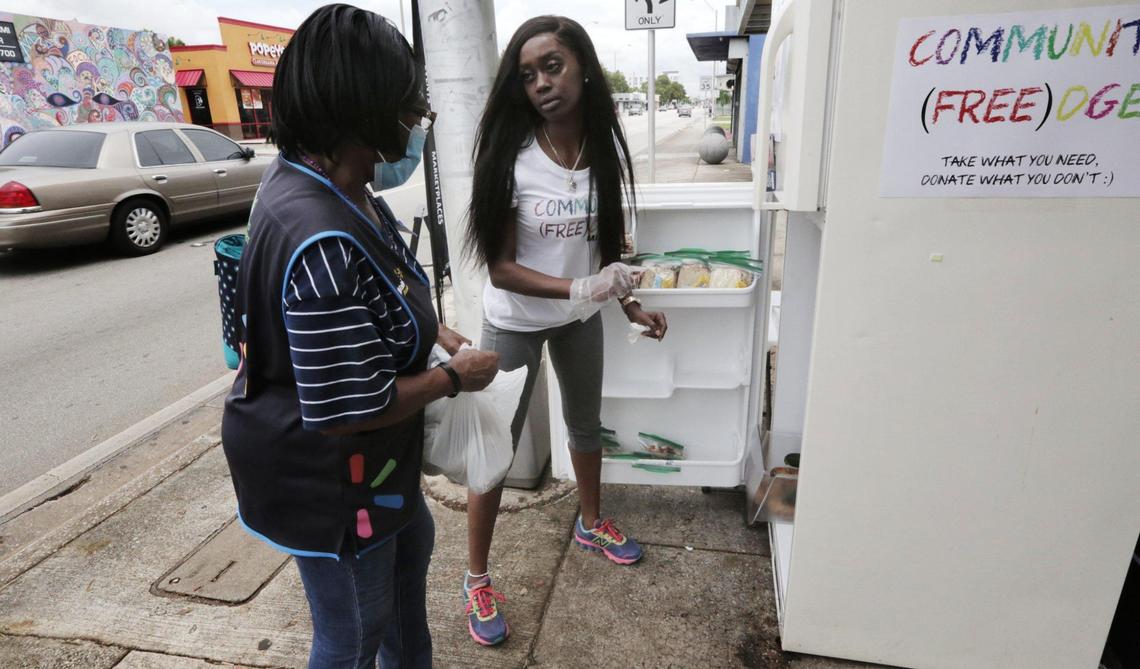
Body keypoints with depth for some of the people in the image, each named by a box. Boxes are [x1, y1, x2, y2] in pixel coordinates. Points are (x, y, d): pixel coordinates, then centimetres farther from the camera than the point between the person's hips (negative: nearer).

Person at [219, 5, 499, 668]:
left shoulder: (320, 180, -3)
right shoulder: (323, 243, -35)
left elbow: (383, 296, 13)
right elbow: (350, 409, -31)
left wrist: (442, 334, 1)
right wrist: (456, 377, -17)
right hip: (325, 478, -10)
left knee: (411, 545, 31)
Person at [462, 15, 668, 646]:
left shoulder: (605, 147, -7)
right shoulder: (512, 158, -21)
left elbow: (606, 239, 5)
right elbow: (500, 268, -21)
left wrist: (630, 304, 5)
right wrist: (579, 288, -33)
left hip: (580, 316, 5)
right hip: (514, 322, -5)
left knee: (585, 423, 22)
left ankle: (590, 522, 50)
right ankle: (476, 578, 24)